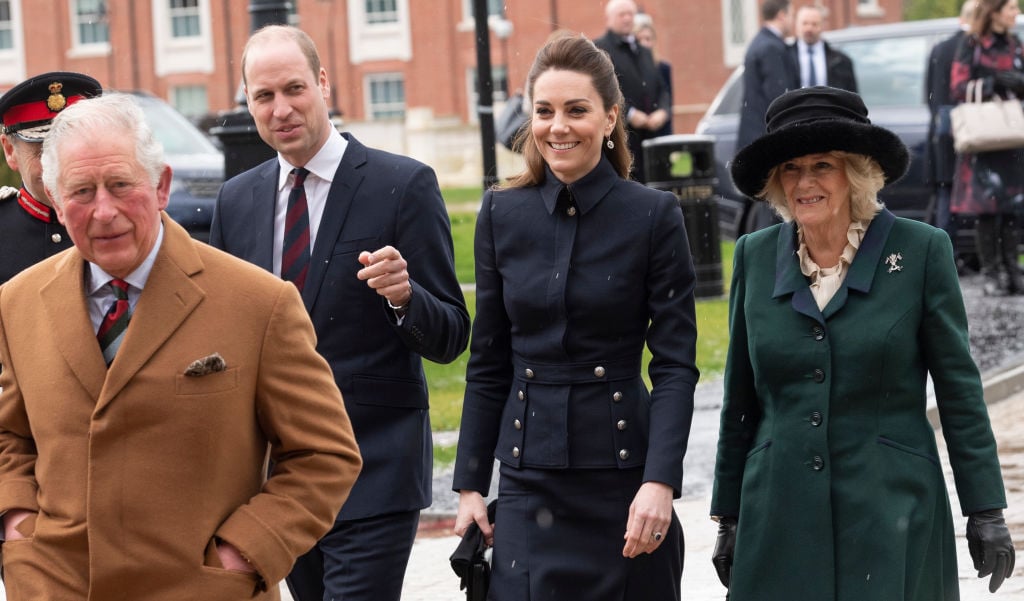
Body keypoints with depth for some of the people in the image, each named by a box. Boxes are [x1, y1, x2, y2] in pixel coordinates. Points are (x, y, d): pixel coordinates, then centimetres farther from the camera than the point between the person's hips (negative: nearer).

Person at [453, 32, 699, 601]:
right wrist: (471, 484, 7)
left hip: (625, 473, -2)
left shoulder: (654, 215, -4)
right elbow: (489, 363, 10)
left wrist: (660, 482, -16)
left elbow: (676, 366, -6)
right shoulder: (503, 214, 5)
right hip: (530, 479, 2)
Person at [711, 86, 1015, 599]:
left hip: (892, 514, -2)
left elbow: (960, 389, 0)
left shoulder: (921, 251, -2)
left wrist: (986, 513, -3)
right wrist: (728, 518, 11)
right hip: (780, 520, 2)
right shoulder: (755, 256, 6)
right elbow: (741, 399, 12)